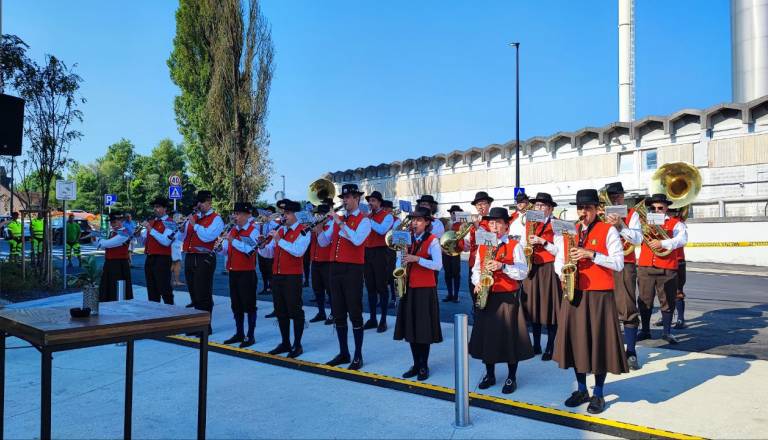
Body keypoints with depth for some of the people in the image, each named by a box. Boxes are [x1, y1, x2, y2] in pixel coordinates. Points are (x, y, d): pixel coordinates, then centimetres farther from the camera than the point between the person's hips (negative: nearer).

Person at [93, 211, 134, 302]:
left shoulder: (124, 234, -15)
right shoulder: (112, 232, 14)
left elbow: (108, 243, -24)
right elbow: (103, 246, 19)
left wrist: (98, 240, -6)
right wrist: (95, 240, 3)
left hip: (119, 265, -9)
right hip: (109, 264, 9)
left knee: (117, 292, -4)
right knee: (106, 289, 15)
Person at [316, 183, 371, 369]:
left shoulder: (364, 220, -4)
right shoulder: (337, 219, 14)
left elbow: (357, 240, -23)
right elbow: (323, 243, 12)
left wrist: (340, 223, -20)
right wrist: (319, 229, -7)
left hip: (352, 270, -6)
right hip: (335, 268, 6)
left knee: (354, 313, -1)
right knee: (338, 313, 11)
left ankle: (358, 356, 9)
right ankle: (343, 353, 22)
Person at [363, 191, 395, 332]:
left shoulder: (387, 215, -2)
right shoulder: (367, 216, 16)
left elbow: (382, 230, -20)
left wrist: (368, 219, -15)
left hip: (379, 252, -6)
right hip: (367, 252, 6)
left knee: (381, 287, -3)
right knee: (370, 287, 8)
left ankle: (383, 320, 3)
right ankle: (372, 318, 15)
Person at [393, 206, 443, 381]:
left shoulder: (432, 241, -8)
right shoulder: (407, 239, 9)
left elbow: (438, 265, -17)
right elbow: (400, 259, 15)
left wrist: (417, 259, -25)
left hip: (425, 288, -5)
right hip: (408, 287, 6)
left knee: (424, 327, 0)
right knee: (410, 327, 8)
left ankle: (424, 366, 12)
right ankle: (416, 363, 20)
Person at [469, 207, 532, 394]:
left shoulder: (514, 246, -3)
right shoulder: (482, 246, 10)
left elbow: (523, 273, -10)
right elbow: (476, 269, 13)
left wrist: (502, 267, -23)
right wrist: (477, 283, -7)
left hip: (508, 297, -4)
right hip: (486, 297, 4)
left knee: (509, 336, 1)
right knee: (487, 334, 9)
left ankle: (511, 378, 16)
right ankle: (489, 375, 25)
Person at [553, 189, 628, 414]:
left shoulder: (608, 231, -2)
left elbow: (619, 263, -8)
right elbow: (559, 259, 16)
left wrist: (591, 254, -18)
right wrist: (562, 273, -5)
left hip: (599, 295, -4)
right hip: (573, 294, 4)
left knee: (600, 343, 0)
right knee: (575, 341, 9)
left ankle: (598, 395, 15)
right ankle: (582, 390, 24)